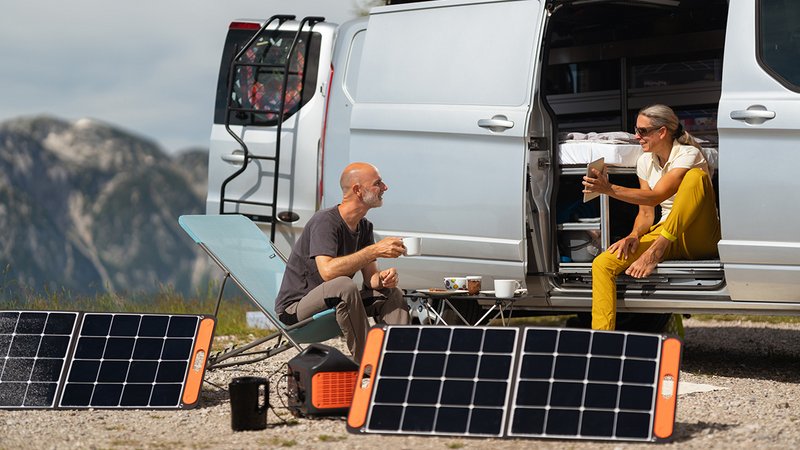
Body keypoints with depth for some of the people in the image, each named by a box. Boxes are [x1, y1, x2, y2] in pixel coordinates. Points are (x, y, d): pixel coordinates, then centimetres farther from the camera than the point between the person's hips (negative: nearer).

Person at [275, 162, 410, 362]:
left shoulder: (364, 227, 8)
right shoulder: (325, 221, -20)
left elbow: (370, 278, 6)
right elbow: (327, 271, -35)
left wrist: (382, 278, -20)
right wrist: (375, 250, -32)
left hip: (335, 302, 9)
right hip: (295, 308, -9)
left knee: (393, 294, -2)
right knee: (344, 285, -35)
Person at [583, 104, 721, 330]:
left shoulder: (688, 155, -11)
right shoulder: (645, 162, 10)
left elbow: (656, 197, -23)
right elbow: (646, 213, 8)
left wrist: (610, 189, -32)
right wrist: (634, 235, -14)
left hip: (700, 238, -6)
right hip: (663, 233, 6)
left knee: (696, 176, -31)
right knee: (602, 264, -15)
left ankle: (656, 252, -33)